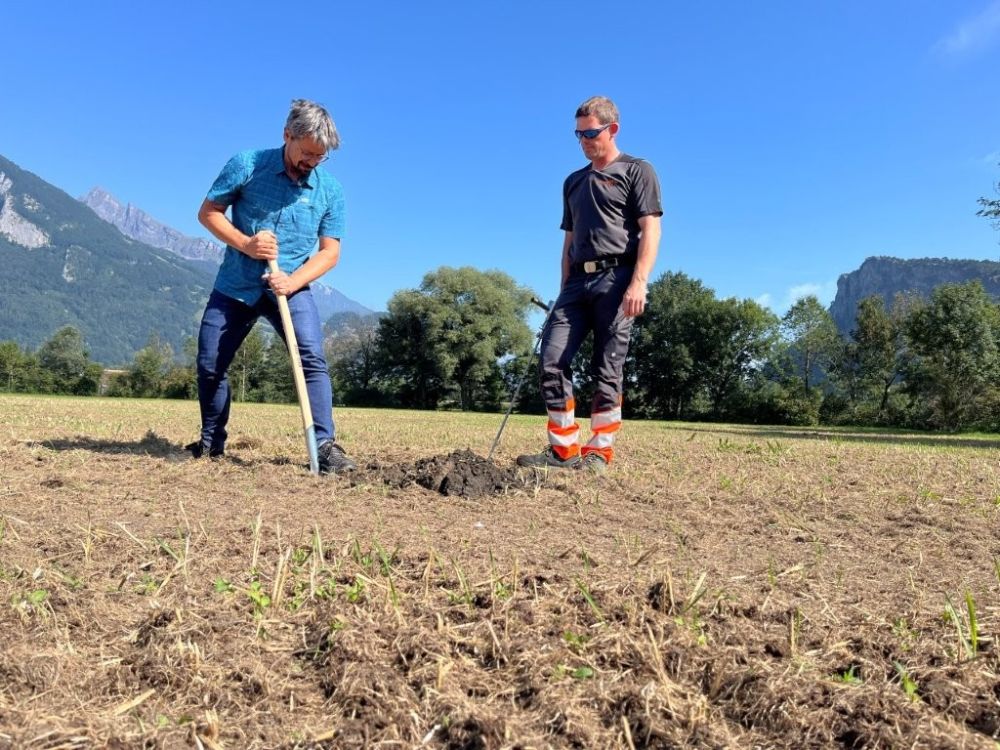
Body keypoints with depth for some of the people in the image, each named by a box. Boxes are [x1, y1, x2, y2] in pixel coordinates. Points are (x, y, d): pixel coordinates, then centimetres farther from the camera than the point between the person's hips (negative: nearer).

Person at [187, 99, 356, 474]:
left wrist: (293, 280, -19)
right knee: (209, 365, 5)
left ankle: (325, 444, -18)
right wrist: (245, 244, -18)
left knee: (313, 358, -20)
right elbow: (208, 212, -1)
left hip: (291, 288, 0)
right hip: (235, 287, 1)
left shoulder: (330, 190, -3)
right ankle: (211, 441, 26)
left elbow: (330, 251, -3)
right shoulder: (247, 165, -7)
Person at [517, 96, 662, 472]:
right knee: (552, 360, -6)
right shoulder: (573, 182, 24)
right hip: (578, 281, 6)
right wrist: (565, 291, 15)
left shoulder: (637, 171, 6)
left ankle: (599, 451, 3)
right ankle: (563, 448, 0)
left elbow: (650, 231, -5)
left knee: (607, 370, -5)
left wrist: (639, 283, -18)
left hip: (616, 278, -6)